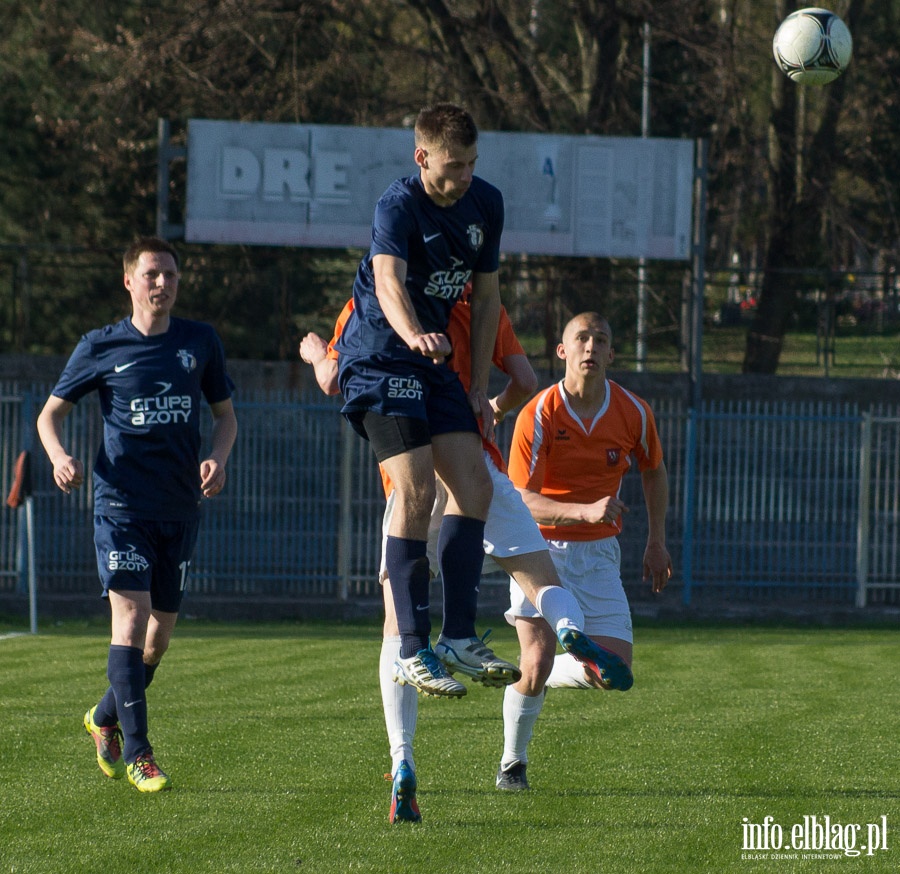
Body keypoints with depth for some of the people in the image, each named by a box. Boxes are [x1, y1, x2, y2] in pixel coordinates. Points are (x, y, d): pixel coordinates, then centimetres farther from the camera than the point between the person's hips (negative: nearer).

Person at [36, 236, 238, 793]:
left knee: (161, 630, 8)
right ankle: (137, 752, -14)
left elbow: (226, 413, 17)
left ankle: (107, 717, 33)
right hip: (121, 502, -4)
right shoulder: (101, 348, 1)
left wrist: (218, 459, -3)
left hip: (181, 507, 4)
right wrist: (59, 457, -13)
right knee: (132, 613, -15)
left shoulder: (200, 342, 8)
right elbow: (51, 413, 8)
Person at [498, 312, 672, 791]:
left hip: (598, 553, 4)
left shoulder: (633, 413, -5)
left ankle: (536, 675, 23)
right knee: (537, 661, -17)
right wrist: (585, 511, -34)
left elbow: (653, 471, 15)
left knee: (614, 673, -8)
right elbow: (521, 499, -20)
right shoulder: (537, 416, -16)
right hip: (542, 548, -4)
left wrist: (657, 541, 13)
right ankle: (512, 763, 6)